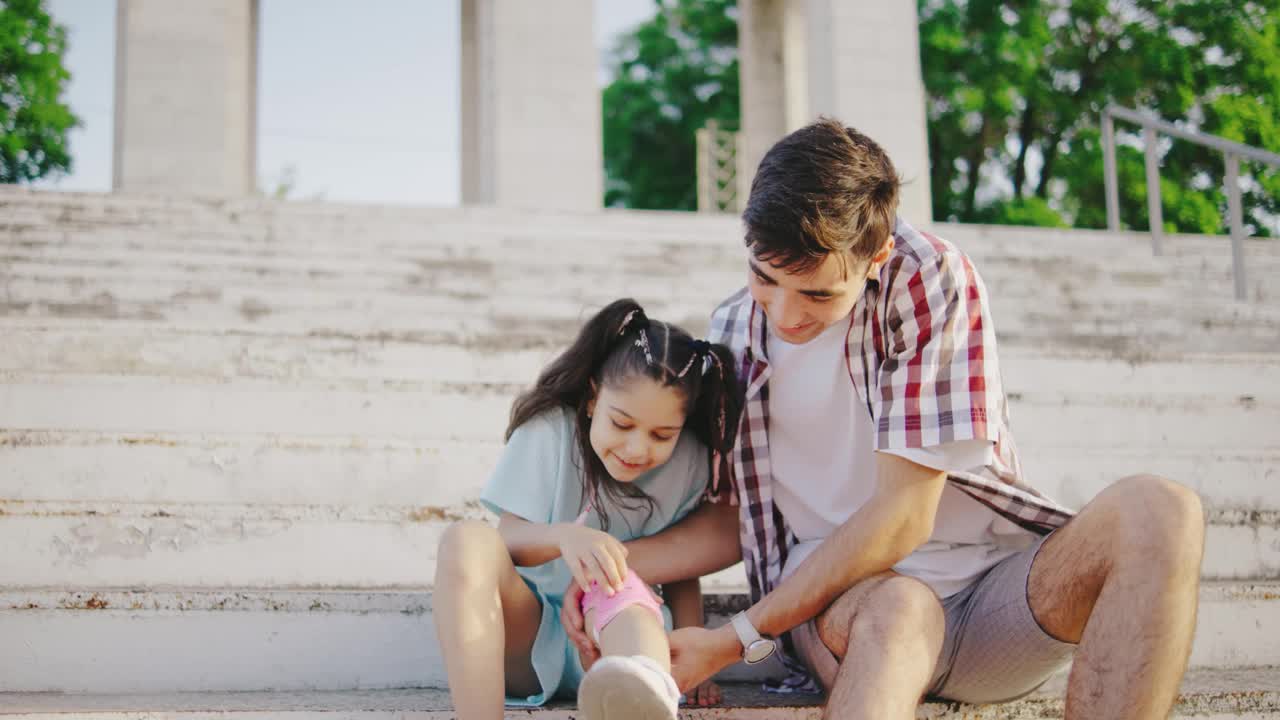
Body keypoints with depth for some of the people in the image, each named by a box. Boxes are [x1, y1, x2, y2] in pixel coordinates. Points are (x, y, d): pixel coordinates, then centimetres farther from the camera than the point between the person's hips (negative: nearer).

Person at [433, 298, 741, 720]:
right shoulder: (550, 431, -6)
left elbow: (681, 568, 6)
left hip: (623, 627, 0)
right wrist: (563, 536, -32)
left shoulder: (689, 463, -1)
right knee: (468, 541, -31)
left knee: (621, 588, -38)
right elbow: (508, 541, -10)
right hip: (528, 633, 0)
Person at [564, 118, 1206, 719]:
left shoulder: (931, 278, -10)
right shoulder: (732, 332, 5)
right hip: (840, 602, 1)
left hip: (996, 595, 0)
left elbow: (903, 515, -15)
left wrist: (734, 640, -15)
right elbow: (735, 520, 13)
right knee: (896, 609, -39)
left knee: (1156, 511, -31)